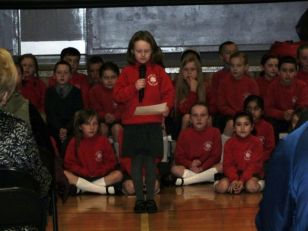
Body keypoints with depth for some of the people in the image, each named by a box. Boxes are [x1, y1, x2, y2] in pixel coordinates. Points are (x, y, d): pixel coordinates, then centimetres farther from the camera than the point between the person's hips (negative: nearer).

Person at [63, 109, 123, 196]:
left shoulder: (103, 140, 2)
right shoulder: (75, 142, 0)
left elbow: (111, 161, 3)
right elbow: (69, 163, -2)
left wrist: (99, 172, -12)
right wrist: (85, 172, -13)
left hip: (99, 177, 1)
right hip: (80, 177, 0)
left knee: (118, 174, -23)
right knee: (64, 174, -29)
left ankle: (84, 187, -28)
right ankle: (104, 190, -31)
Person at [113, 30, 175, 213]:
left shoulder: (158, 71, 3)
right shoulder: (127, 72, 4)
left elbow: (169, 91, 1)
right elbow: (117, 95, 0)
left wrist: (167, 106, -18)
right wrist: (134, 88, -14)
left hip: (153, 123, 0)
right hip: (132, 123, 1)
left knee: (151, 160, 4)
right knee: (136, 161, 4)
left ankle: (151, 198, 14)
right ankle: (140, 198, 14)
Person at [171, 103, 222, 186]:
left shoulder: (215, 132, 0)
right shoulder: (184, 133, 2)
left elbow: (216, 156, -4)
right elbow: (179, 157, -1)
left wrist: (202, 168, -17)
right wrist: (190, 165, -20)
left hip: (208, 169, 0)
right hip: (188, 169, 0)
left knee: (221, 167, -31)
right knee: (175, 168, -28)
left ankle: (184, 181, -32)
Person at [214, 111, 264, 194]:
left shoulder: (257, 143, -5)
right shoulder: (229, 143, 2)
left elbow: (255, 165, -10)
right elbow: (228, 164, -5)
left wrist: (242, 180, -23)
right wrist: (234, 179, -25)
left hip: (251, 175, -1)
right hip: (234, 174, 1)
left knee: (251, 187, -34)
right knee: (221, 187, -26)